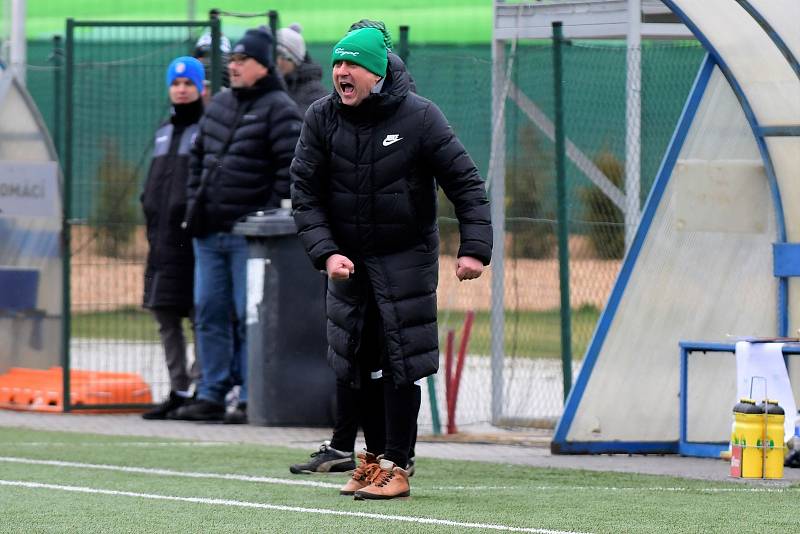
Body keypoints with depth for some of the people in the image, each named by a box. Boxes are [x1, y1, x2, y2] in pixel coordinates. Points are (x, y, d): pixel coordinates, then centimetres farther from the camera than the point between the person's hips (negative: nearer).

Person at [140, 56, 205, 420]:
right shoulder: (164, 131, 22)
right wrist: (150, 210, 17)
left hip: (194, 237, -8)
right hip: (163, 238, 8)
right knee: (166, 314, 7)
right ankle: (178, 390, 12)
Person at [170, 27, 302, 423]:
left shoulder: (278, 109, -7)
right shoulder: (219, 105, 16)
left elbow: (291, 168, -13)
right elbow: (199, 158, 23)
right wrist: (193, 208, 14)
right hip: (208, 234, 8)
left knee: (250, 317, -6)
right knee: (209, 314, 9)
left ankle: (251, 399, -3)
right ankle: (211, 395, 14)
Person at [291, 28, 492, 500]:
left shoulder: (419, 117, -11)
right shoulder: (321, 119, -4)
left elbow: (465, 182, -8)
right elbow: (305, 194, -3)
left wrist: (474, 249, -17)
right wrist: (325, 252, -16)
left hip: (407, 258, -3)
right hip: (347, 258, 3)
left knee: (401, 362, -7)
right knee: (351, 360, 5)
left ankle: (397, 466, -2)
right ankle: (372, 455, 21)